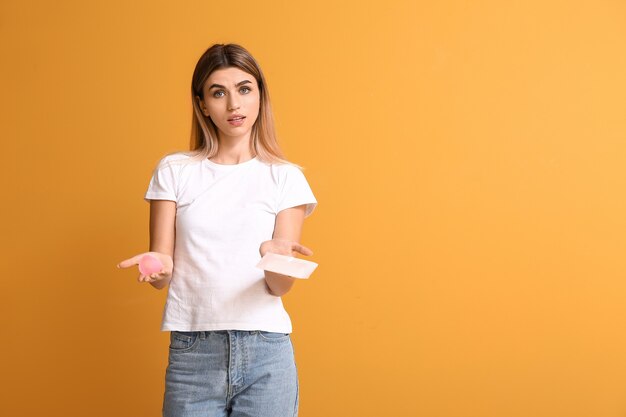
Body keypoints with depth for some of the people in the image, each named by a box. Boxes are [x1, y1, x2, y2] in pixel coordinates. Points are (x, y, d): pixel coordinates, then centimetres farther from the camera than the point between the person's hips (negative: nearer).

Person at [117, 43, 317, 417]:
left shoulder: (285, 176, 4)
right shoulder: (174, 171, 5)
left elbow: (281, 286, -2)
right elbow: (163, 276, 3)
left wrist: (275, 258, -24)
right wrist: (158, 267, -20)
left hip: (266, 354, 0)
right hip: (192, 350, 0)